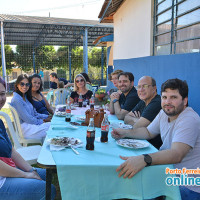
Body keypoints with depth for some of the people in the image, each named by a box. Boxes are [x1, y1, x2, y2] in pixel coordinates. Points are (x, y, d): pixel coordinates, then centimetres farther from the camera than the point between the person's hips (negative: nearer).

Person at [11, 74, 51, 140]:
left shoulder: (25, 97, 13)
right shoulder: (16, 100, -17)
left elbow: (35, 114, 13)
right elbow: (27, 119, -18)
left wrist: (47, 117, 0)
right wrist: (43, 121, -8)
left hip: (32, 124, 9)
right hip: (26, 129, -9)